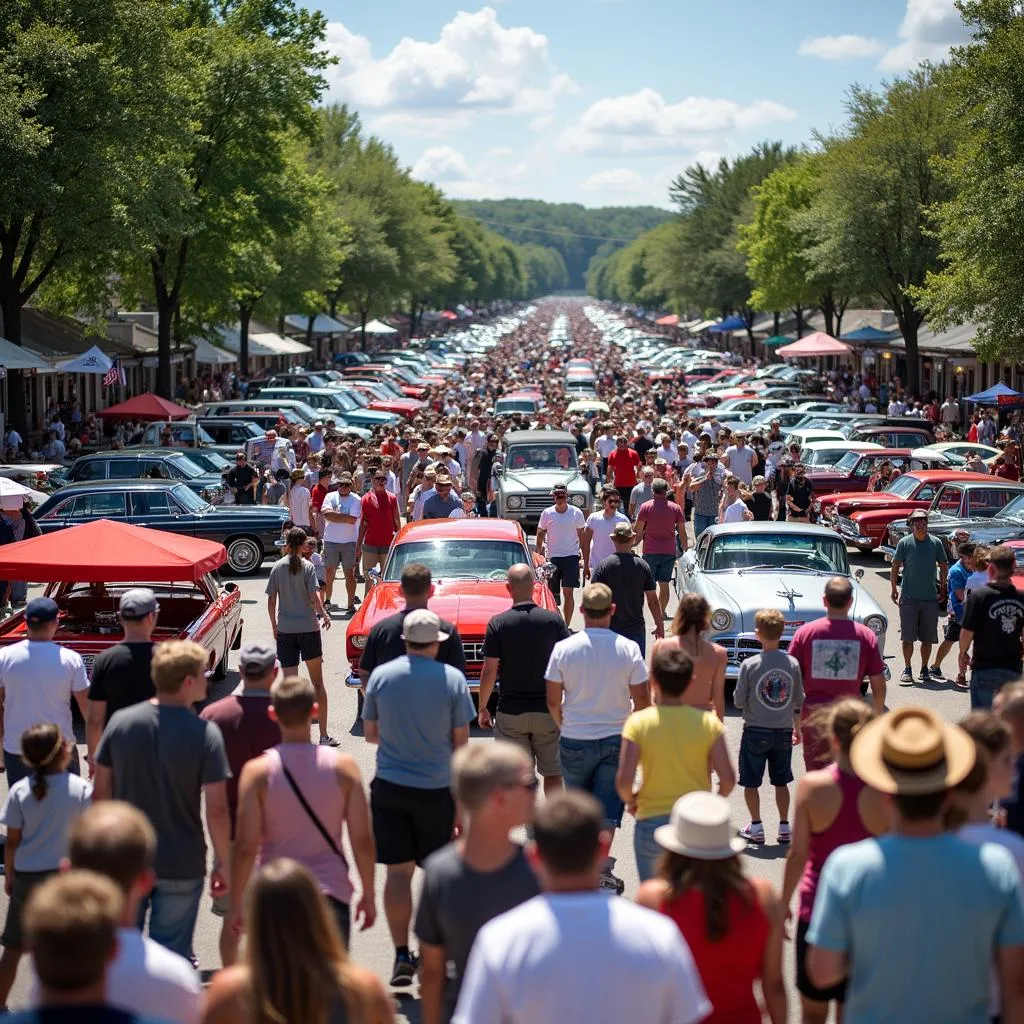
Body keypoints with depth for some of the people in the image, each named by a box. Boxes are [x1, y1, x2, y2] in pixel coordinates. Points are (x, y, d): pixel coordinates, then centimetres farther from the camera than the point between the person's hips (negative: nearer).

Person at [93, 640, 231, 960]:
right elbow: (216, 811, -16)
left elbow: (100, 793, 1)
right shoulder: (205, 734, -16)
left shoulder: (120, 722, -6)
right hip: (181, 866, -3)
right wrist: (223, 863, -3)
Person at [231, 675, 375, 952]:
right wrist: (368, 895, 9)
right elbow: (362, 840, -4)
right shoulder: (343, 766, -6)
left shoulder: (257, 771, -9)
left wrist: (236, 905, 1)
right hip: (330, 895, 0)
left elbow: (246, 847, -10)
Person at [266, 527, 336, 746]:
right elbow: (315, 596, -14)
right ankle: (324, 735, 7)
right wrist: (324, 615, -3)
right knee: (317, 682, 8)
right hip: (308, 628, -2)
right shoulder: (307, 566, -5)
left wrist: (274, 626, 13)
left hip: (285, 630, 2)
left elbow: (271, 601, 4)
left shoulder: (277, 567, 2)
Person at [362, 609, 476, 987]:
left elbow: (370, 733, 5)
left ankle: (402, 956, 5)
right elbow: (461, 741, -3)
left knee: (398, 872, 5)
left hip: (390, 786, 1)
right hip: (437, 789, -1)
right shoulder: (452, 679, -7)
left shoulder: (381, 675, -3)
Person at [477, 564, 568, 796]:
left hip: (510, 712, -1)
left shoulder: (498, 623, -8)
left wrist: (482, 708, 4)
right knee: (552, 773, 11)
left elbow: (489, 671, -8)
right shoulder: (554, 620, -5)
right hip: (547, 709, 1)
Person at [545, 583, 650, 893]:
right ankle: (601, 869, -5)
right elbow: (642, 700, -5)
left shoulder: (563, 648, -8)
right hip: (616, 739, -1)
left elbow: (553, 701, -3)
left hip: (574, 740, 1)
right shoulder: (628, 649, -9)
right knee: (608, 806, 4)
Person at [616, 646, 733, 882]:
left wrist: (630, 800, 4)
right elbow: (728, 779, -9)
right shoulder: (709, 723, -5)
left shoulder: (639, 723, -11)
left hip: (652, 821, -1)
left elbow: (623, 780, -17)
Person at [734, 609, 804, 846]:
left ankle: (756, 827, 12)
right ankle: (784, 827, 17)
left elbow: (739, 701, -11)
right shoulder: (793, 664, -6)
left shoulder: (750, 665, -16)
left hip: (756, 732, -3)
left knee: (751, 782, 10)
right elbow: (798, 702, 4)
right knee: (781, 781, 16)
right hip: (783, 731, 3)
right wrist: (797, 728, 17)